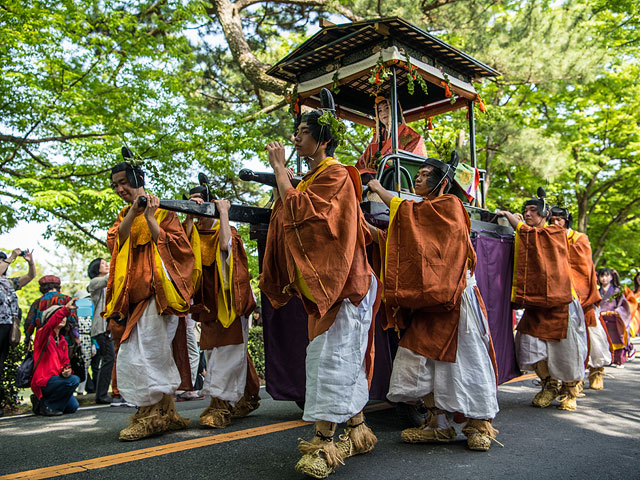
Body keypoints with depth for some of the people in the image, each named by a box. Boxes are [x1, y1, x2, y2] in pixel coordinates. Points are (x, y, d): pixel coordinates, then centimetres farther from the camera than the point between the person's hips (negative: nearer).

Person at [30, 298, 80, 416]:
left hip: (56, 379, 8)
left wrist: (67, 370, -9)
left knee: (72, 407, -3)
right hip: (42, 381, -7)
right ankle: (46, 406, -9)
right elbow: (49, 325, -30)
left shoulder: (62, 341, 16)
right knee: (74, 380, -27)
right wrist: (65, 309, -43)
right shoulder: (41, 334, -6)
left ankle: (40, 400, 18)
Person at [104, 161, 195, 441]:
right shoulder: (124, 216, 22)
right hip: (133, 296, 6)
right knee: (158, 359, 8)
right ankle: (167, 414, 16)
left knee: (142, 357, -13)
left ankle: (150, 416, -4)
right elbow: (115, 241, 3)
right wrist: (132, 212, -8)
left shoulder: (162, 210, 5)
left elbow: (174, 245, -6)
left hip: (156, 292, -6)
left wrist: (149, 217, -10)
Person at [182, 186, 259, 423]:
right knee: (213, 348, 7)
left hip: (229, 300, -5)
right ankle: (246, 397, 19)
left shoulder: (225, 230, 1)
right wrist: (189, 217, -11)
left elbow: (225, 245, -23)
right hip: (207, 301, 5)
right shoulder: (193, 230, 11)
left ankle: (221, 404, -10)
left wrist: (223, 212, -12)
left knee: (228, 349, -9)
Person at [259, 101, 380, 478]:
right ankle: (357, 432, 22)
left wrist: (280, 170, -14)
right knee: (344, 357, 12)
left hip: (339, 284, -9)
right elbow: (293, 214, 18)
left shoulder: (336, 175, -9)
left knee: (331, 356, -10)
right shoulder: (313, 177, 19)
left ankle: (326, 443, -5)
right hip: (322, 284, 9)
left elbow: (300, 211, -21)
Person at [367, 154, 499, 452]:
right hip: (428, 300, 8)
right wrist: (368, 228, 4)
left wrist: (381, 191, -6)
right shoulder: (427, 211, 21)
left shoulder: (449, 205, -2)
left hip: (456, 297, -8)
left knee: (466, 358, -2)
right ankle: (439, 424, 13)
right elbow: (397, 242, 14)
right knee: (418, 357, 3)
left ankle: (479, 425, 12)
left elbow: (412, 213, -16)